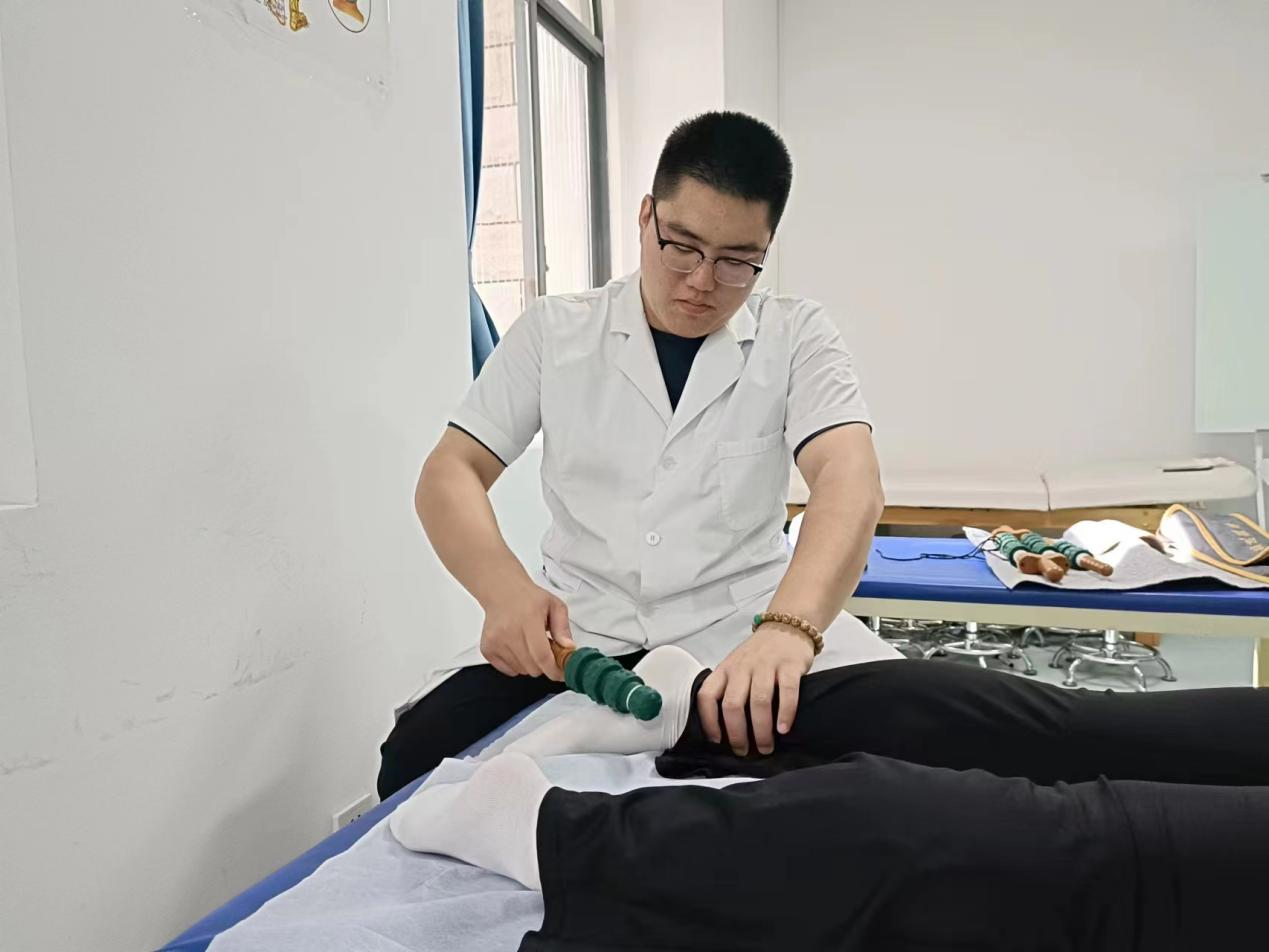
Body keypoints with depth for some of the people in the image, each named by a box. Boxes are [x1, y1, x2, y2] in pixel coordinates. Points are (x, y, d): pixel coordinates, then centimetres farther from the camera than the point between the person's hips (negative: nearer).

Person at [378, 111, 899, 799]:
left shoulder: (797, 335, -1)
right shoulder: (554, 330, 2)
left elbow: (849, 478, -18)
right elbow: (450, 475, -2)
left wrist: (788, 626, -39)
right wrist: (505, 588, -24)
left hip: (739, 623, 0)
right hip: (577, 626, 1)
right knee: (415, 763, -20)